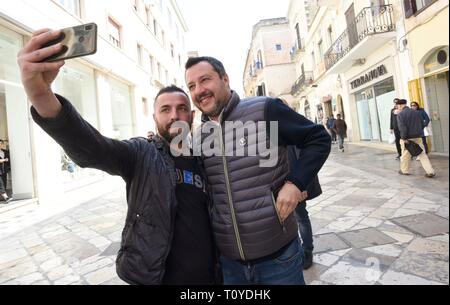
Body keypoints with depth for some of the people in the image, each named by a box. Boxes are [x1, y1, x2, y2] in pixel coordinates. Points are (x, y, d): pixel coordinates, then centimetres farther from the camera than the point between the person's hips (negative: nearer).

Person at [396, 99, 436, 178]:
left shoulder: (400, 114, -8)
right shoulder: (416, 112, 11)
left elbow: (402, 127, -18)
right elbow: (422, 125, 15)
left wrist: (403, 138, -16)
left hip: (408, 138, -5)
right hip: (418, 137, 5)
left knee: (405, 154, 10)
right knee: (422, 154, 7)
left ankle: (404, 170, 22)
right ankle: (430, 171, 2)